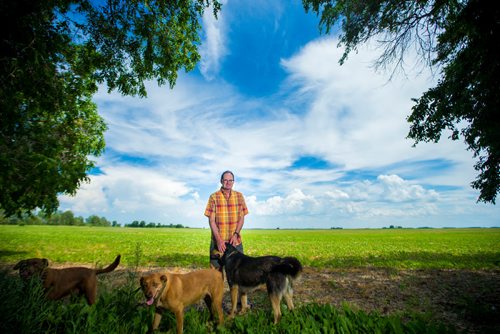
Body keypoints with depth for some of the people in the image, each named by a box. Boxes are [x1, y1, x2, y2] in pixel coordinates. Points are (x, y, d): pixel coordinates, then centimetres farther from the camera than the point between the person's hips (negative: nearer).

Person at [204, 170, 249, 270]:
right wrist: (218, 239, -15)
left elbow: (241, 218, 2)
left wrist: (235, 235, -11)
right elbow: (211, 220, -6)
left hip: (236, 241, 2)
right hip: (218, 242, -2)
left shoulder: (239, 196, 3)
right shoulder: (214, 197, -4)